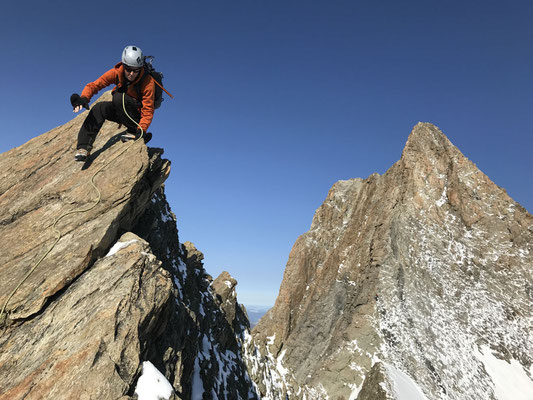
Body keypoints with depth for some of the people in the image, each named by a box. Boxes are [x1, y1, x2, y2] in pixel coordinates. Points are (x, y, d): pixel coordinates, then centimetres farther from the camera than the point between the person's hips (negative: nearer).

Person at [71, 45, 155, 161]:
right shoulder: (117, 72, -12)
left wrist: (141, 131, -37)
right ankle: (83, 147, -23)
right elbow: (94, 85, -10)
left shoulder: (148, 81, -23)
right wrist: (84, 98, -31)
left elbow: (148, 111, -24)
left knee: (119, 97, -30)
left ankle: (134, 131, -18)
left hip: (138, 114, -4)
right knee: (99, 108, -23)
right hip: (120, 110, 4)